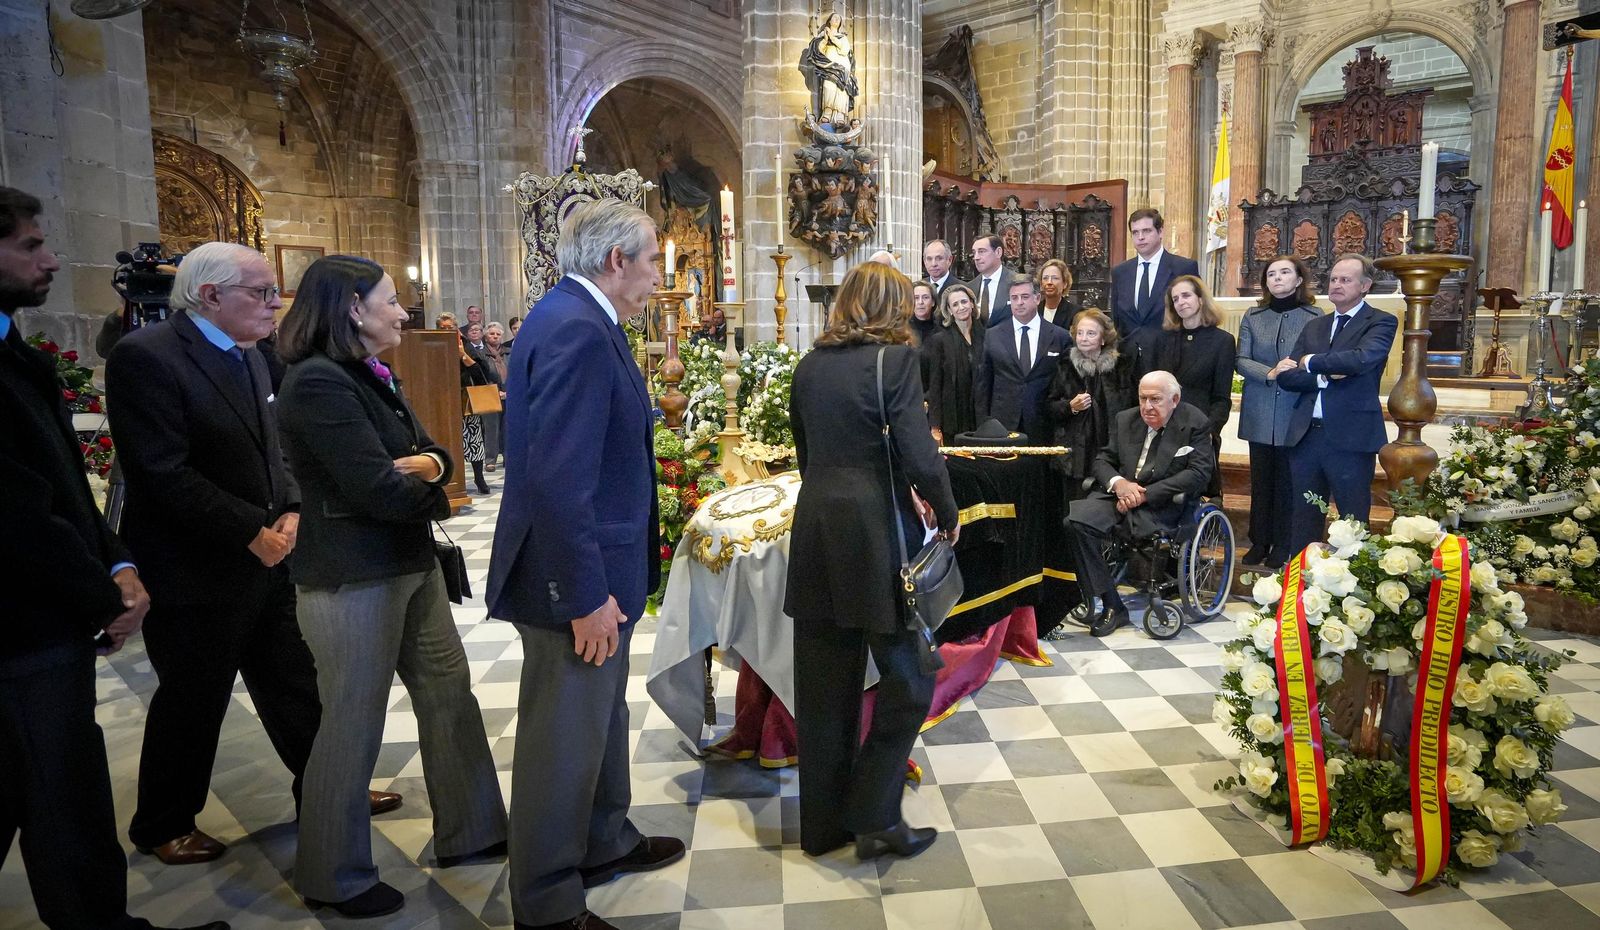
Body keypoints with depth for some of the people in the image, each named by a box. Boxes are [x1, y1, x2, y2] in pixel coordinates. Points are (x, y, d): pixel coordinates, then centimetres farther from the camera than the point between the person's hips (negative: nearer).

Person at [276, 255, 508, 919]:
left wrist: (428, 464, -14)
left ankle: (469, 832, 31)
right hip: (353, 581, -9)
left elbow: (431, 454, 9)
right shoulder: (319, 382, -19)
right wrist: (426, 482, -4)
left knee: (448, 695, 15)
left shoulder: (372, 375, 10)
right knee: (353, 726, 5)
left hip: (410, 565, 9)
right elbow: (382, 490, -24)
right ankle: (333, 878, 25)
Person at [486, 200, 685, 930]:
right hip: (577, 577, -10)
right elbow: (559, 477, -28)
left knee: (598, 718, 24)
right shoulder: (575, 329, -22)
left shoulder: (578, 319, 10)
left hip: (594, 569, 10)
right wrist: (586, 594, -24)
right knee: (563, 739, 6)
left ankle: (604, 841, 44)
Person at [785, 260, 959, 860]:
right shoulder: (894, 359, -9)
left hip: (815, 524, 6)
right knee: (908, 676, 10)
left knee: (824, 685, 13)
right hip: (875, 531, -6)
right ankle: (875, 817, 12)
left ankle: (823, 822, 26)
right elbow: (919, 454, -15)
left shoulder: (810, 364, 9)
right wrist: (947, 514, 1)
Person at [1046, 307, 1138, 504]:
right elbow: (1051, 407, 8)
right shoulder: (1066, 366, 7)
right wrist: (1071, 406, -8)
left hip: (1112, 452, 0)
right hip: (1076, 455, 1)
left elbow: (1131, 405, 8)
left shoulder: (1122, 365, 5)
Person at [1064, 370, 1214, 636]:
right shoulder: (1124, 419, 15)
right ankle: (1111, 605, -17)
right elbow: (1102, 460, 15)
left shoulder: (1196, 424, 0)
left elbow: (1199, 473, -11)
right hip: (1118, 493, 4)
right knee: (1074, 522, -24)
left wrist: (1144, 495, -17)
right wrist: (1118, 483, -11)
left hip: (1160, 504, -4)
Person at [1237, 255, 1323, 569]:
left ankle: (1281, 546, 14)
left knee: (1287, 483, 4)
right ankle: (1259, 543, 17)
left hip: (1295, 414, -2)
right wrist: (1270, 373, -16)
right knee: (1260, 481, 8)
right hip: (1260, 414, 2)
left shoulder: (1314, 317, 0)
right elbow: (1241, 361, 1)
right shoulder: (1253, 317, 7)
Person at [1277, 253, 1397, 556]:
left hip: (1350, 437, -5)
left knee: (1353, 520, 4)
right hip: (1306, 435, 5)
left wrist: (1312, 363, -8)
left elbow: (1362, 359, -21)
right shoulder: (1314, 326, 15)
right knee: (1304, 518, 12)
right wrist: (1323, 377, -12)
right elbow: (1286, 375, 6)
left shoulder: (1381, 322, 0)